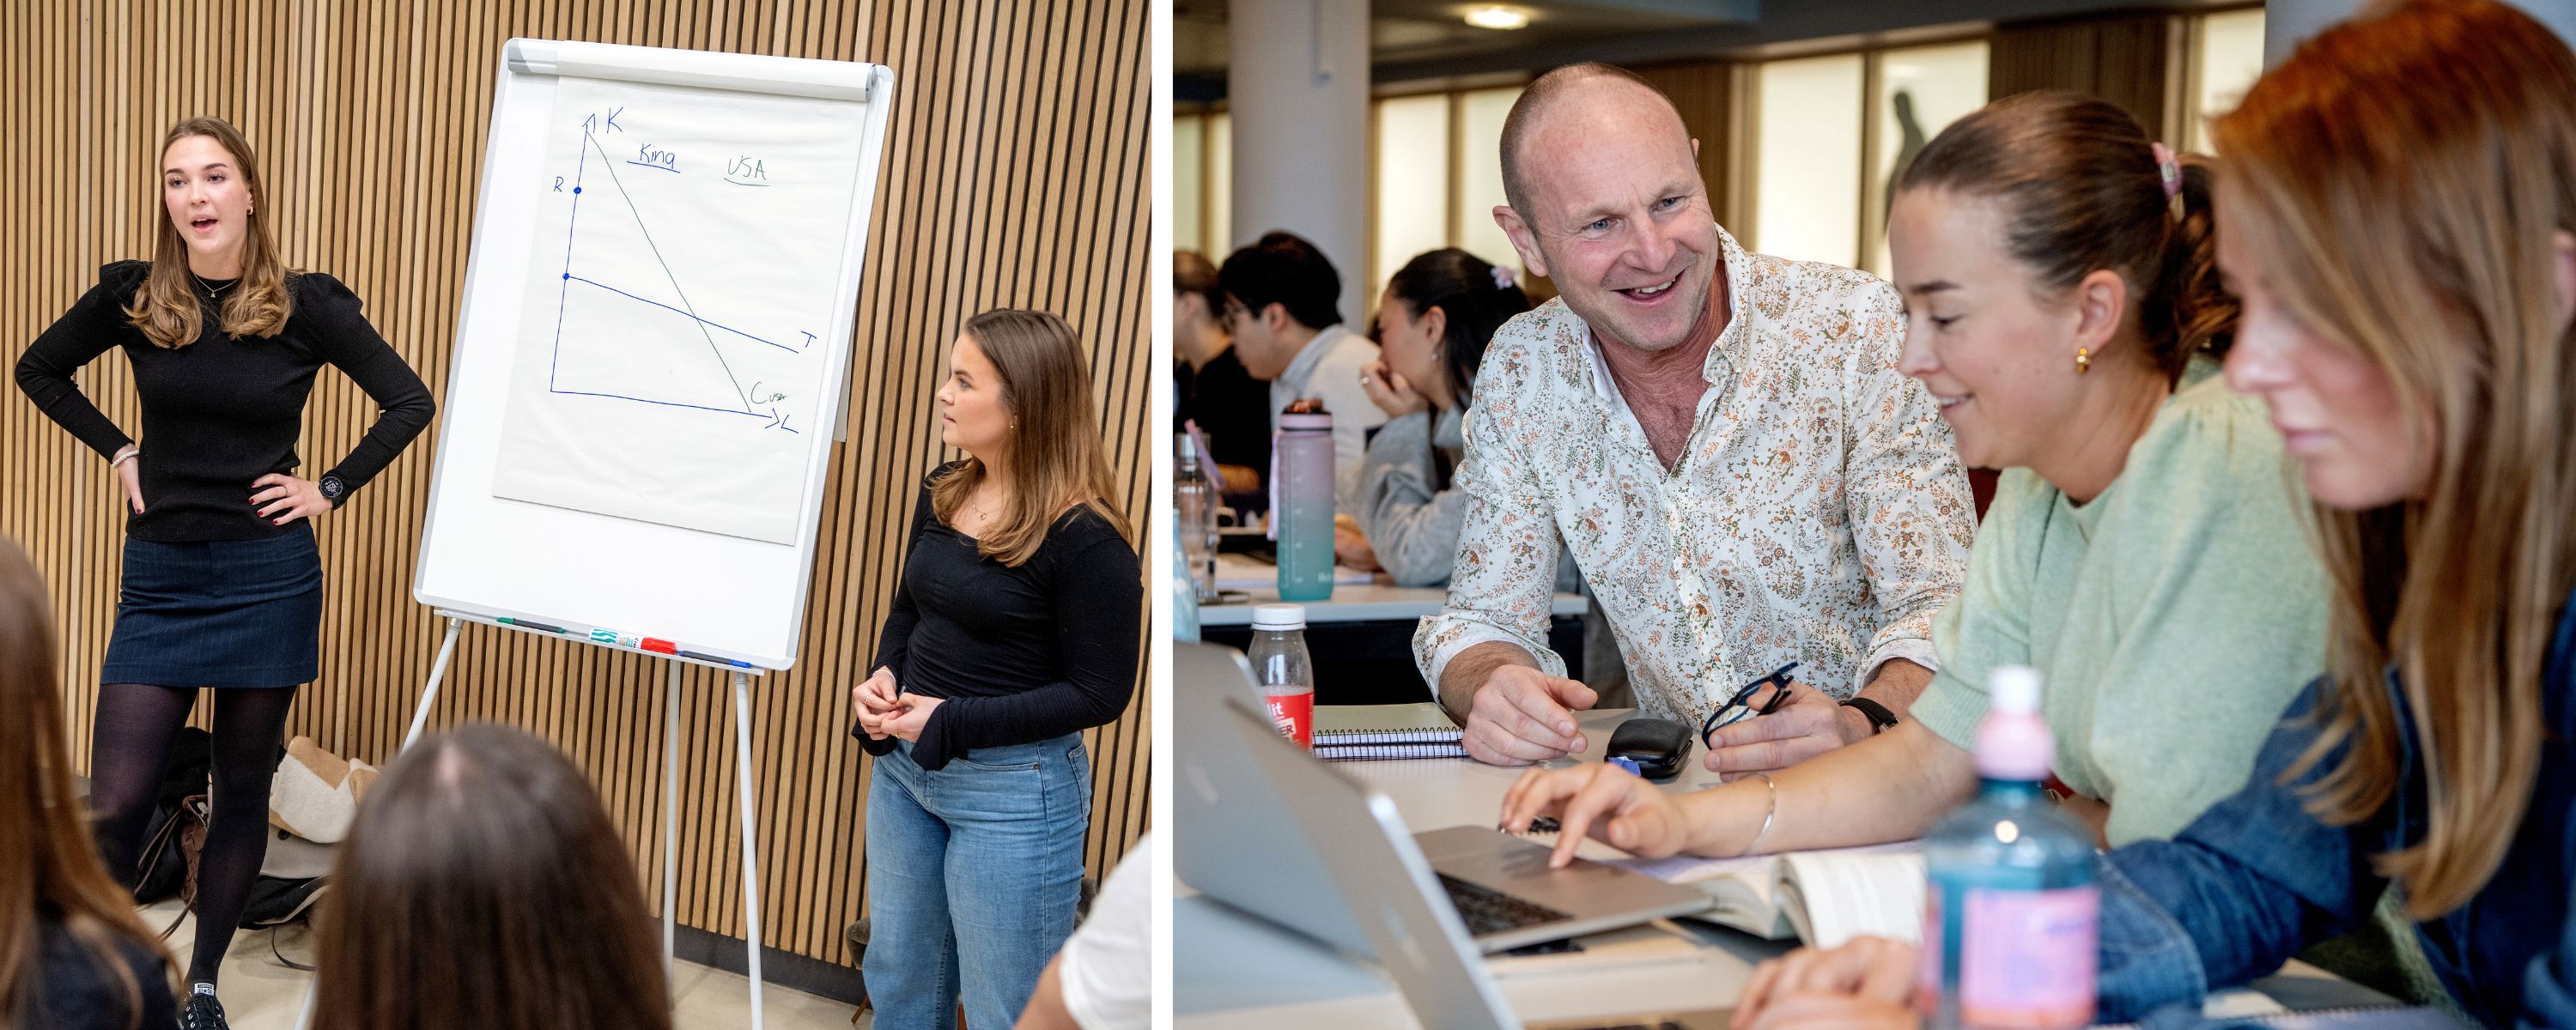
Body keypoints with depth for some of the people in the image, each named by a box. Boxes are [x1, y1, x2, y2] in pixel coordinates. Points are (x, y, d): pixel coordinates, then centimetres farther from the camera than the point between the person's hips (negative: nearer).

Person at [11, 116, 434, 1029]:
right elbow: (39, 371, 15)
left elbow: (409, 402, 2)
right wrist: (118, 451, 6)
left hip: (267, 576, -1)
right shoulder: (132, 298, -2)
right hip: (159, 574, 1)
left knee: (243, 788, 9)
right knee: (114, 802, -4)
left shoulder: (307, 305, -6)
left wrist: (332, 490, -3)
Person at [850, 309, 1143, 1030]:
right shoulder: (941, 493, 2)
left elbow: (1100, 693, -17)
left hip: (1015, 790, -7)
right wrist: (884, 676, -6)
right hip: (905, 769, 7)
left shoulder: (1085, 539, -20)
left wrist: (951, 723, -21)